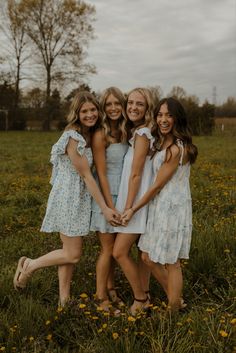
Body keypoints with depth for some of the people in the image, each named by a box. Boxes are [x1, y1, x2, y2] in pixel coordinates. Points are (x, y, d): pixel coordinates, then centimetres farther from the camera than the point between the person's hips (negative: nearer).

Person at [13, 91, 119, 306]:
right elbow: (86, 175, -20)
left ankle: (64, 299, 23)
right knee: (73, 254, -1)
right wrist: (104, 208, -19)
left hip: (80, 199, 9)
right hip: (69, 198, -9)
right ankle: (30, 265, 18)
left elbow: (87, 174, 9)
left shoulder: (88, 136, 8)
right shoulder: (73, 137, -19)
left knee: (70, 251, 13)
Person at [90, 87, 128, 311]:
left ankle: (110, 288, 31)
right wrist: (110, 207, -17)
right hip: (105, 196, -6)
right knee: (108, 249, 3)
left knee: (115, 247, 14)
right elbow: (101, 174, -16)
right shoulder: (100, 135, -14)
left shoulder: (125, 133, 5)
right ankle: (101, 297, 18)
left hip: (121, 195, 6)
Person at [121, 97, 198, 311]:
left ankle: (174, 310, 23)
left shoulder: (176, 148, -19)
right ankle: (176, 298, 32)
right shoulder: (162, 143, 9)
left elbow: (157, 186, -16)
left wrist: (133, 209, -9)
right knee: (148, 258, 15)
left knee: (171, 262, 5)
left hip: (173, 209, -9)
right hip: (159, 207, 9)